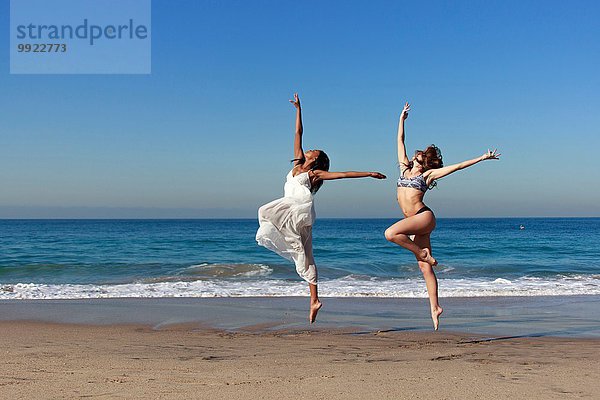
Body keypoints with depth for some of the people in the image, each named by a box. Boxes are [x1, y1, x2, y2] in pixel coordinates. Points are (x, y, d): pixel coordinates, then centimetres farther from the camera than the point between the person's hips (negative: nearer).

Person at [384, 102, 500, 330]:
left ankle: (423, 253, -10)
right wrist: (402, 120, 25)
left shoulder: (428, 174, 4)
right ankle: (435, 307, 5)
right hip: (414, 221, 5)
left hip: (424, 216, -5)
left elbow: (457, 166, 1)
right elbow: (400, 142, 23)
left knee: (390, 233, -27)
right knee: (425, 268, 3)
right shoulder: (405, 169, 17)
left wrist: (481, 158, -2)